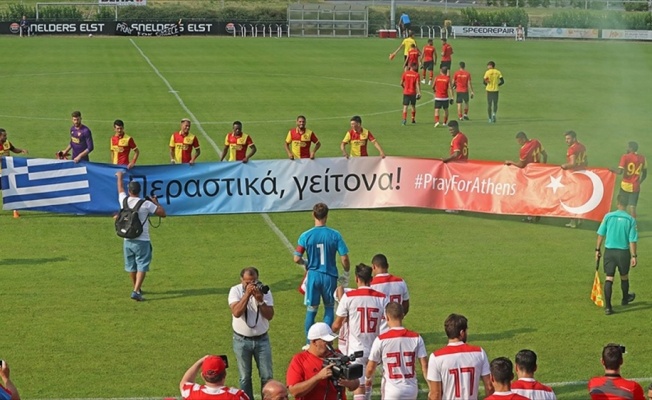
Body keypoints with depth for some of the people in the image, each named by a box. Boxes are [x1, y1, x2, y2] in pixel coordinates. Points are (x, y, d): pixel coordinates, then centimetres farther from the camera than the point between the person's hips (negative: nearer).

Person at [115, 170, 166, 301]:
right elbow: (163, 214, -3)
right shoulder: (146, 204, -11)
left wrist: (119, 177, 43)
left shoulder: (124, 201, 1)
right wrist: (156, 202, 12)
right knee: (142, 267, -5)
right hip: (142, 241, -5)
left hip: (128, 240, 5)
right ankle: (136, 291, -18)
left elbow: (120, 188, 23)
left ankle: (137, 288, 34)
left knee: (131, 266, 18)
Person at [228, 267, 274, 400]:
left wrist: (260, 300, -25)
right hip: (242, 340, -1)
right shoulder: (235, 290, -10)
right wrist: (247, 294, -28)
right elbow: (236, 312, -25)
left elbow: (270, 316, -12)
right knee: (245, 377, 8)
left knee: (267, 375, 4)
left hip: (262, 339, 1)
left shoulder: (264, 291, -6)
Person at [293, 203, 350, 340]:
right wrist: (346, 273, 7)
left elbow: (297, 259, -9)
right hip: (330, 276, 0)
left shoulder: (306, 236, -8)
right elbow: (344, 258, -9)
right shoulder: (335, 235, -9)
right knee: (329, 308, 16)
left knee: (311, 309, 12)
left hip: (313, 276, 0)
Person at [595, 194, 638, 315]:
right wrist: (634, 256, -3)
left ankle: (608, 306, -5)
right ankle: (625, 299, 45)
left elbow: (600, 235, -2)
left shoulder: (608, 216, -5)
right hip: (623, 252, 0)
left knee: (609, 278, 1)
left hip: (609, 251, 0)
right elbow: (632, 240, -8)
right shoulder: (630, 220, -8)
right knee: (624, 277, 21)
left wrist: (597, 250, 8)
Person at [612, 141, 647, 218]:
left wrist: (612, 170, 1)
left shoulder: (625, 157, -10)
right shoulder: (642, 158, 4)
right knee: (632, 206, 1)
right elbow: (644, 174, 13)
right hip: (636, 187, 3)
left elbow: (620, 172, -17)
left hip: (625, 185, -3)